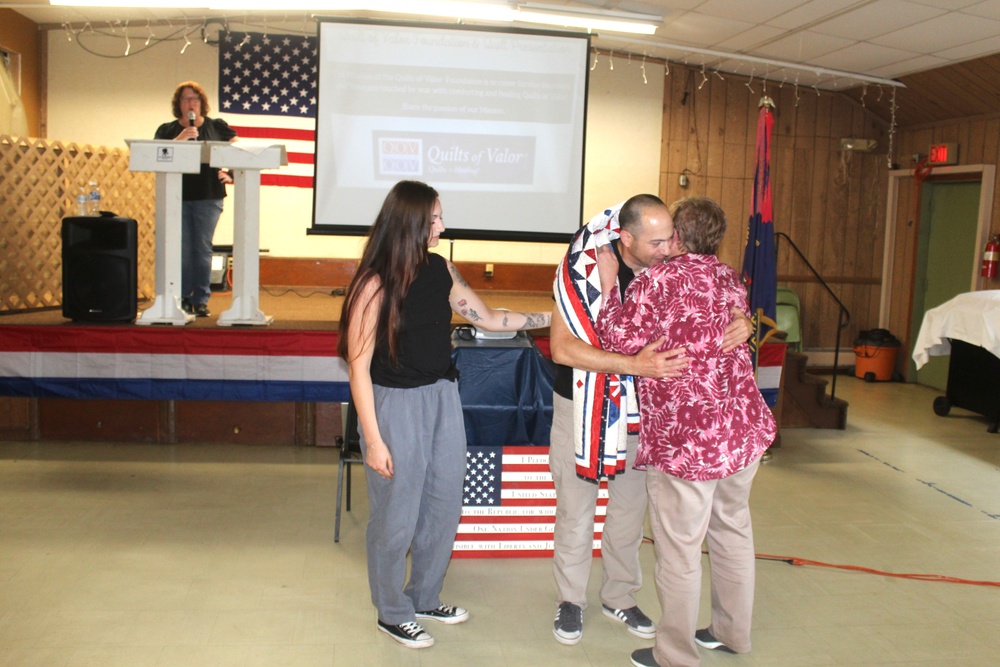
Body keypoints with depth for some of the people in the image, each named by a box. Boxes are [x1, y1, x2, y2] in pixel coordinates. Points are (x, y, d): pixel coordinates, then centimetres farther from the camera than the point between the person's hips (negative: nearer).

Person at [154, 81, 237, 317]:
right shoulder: (167, 130, 11)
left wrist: (231, 173, -4)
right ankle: (183, 299, 7)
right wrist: (179, 139, -15)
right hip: (177, 197, 1)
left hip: (208, 197, 0)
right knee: (182, 251, -2)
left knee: (203, 249, -1)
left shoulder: (217, 127, 10)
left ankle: (201, 300, 5)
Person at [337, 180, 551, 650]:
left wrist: (553, 317, 11)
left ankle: (424, 598, 38)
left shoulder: (439, 270, 2)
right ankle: (392, 613, 29)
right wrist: (374, 441, -16)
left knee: (444, 505, 16)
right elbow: (359, 367, -16)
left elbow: (488, 319, 13)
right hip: (395, 404, -7)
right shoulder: (376, 284, -17)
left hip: (442, 399, 7)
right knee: (396, 517, 7)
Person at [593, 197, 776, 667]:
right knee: (733, 531, 21)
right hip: (745, 431, 8)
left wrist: (609, 283, -5)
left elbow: (624, 338, -15)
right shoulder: (730, 281, 11)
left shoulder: (658, 281, -12)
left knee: (679, 548, 5)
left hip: (685, 439, -7)